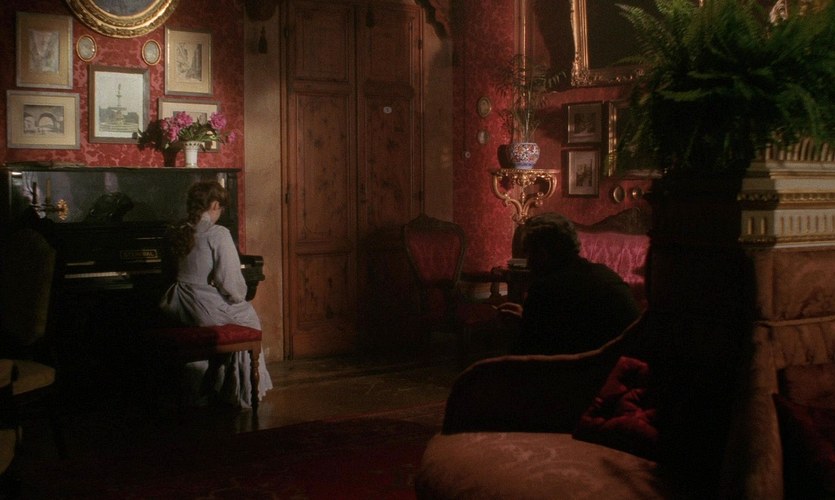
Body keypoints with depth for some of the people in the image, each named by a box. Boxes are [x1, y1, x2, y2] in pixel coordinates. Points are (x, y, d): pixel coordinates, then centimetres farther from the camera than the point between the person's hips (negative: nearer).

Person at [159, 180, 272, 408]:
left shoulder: (179, 233, 6)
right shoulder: (218, 234, -14)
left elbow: (185, 272, 13)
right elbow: (230, 280, -18)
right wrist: (239, 297, 3)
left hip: (181, 311, 6)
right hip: (208, 310, -6)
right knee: (249, 317, 22)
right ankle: (245, 393, 26)